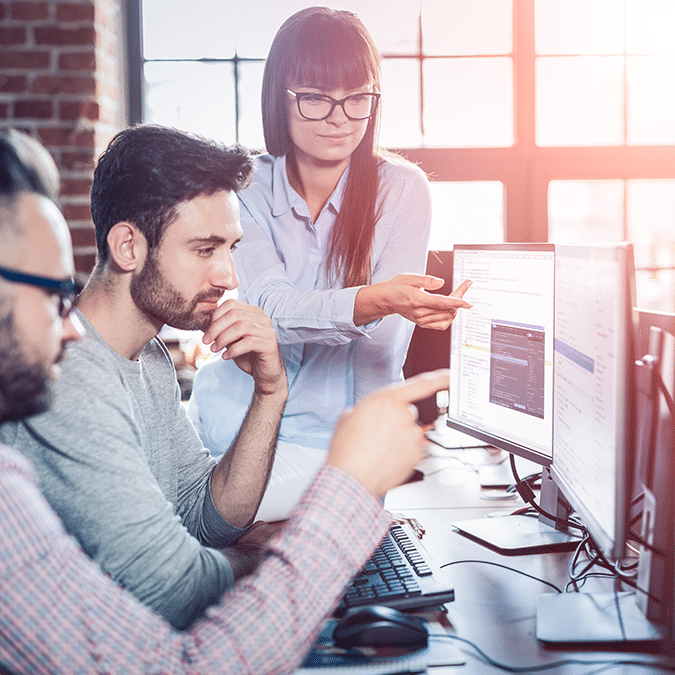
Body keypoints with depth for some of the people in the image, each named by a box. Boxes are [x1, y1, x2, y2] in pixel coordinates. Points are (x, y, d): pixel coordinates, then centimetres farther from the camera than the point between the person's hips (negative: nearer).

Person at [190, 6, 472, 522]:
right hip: (235, 410, 4)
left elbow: (380, 338, -11)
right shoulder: (250, 189, -1)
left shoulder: (401, 188, -5)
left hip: (336, 433, -3)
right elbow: (270, 303, -19)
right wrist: (371, 301, -38)